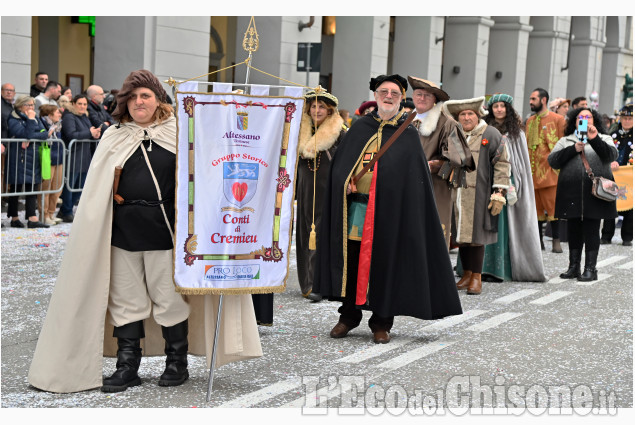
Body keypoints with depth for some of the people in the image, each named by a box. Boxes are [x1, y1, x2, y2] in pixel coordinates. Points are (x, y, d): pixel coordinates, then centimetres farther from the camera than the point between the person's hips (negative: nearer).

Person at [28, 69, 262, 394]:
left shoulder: (177, 134, 4)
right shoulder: (114, 138, 10)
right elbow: (96, 191, 10)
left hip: (164, 230, -2)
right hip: (123, 231, 3)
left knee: (170, 299, 4)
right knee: (126, 300, 7)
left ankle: (177, 363, 19)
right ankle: (127, 365, 17)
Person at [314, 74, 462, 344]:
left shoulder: (408, 134, 3)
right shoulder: (360, 128, 11)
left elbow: (416, 176, -1)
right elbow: (340, 164, 11)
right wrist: (346, 183, -9)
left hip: (389, 209, -2)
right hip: (355, 207, 3)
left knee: (384, 261, -1)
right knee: (350, 259, 5)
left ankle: (382, 322, 11)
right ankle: (349, 315, 20)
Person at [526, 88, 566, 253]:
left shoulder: (557, 119, 0)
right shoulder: (530, 121, 16)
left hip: (550, 170, -5)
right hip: (532, 171, 5)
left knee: (553, 205, -7)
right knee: (535, 206, 7)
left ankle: (556, 241, -2)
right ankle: (538, 240, 13)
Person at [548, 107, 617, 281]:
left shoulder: (603, 139, 12)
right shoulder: (565, 141, 16)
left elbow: (611, 155, -9)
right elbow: (553, 160, 1)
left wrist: (594, 139, -23)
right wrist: (573, 149, -11)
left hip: (594, 193, -2)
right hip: (571, 193, 2)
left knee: (591, 231, -3)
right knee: (573, 230, 7)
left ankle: (590, 269, 2)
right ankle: (573, 267, 16)